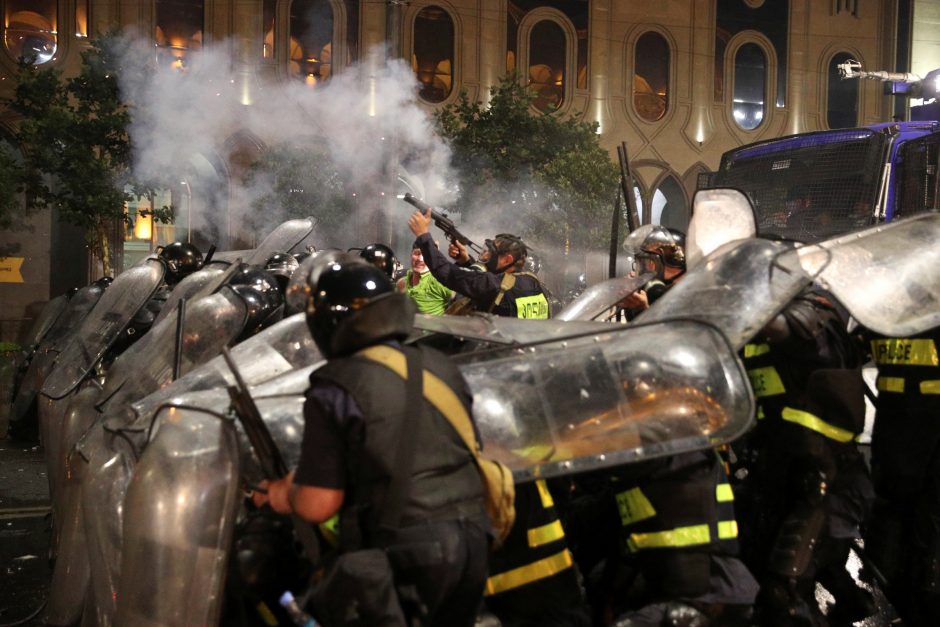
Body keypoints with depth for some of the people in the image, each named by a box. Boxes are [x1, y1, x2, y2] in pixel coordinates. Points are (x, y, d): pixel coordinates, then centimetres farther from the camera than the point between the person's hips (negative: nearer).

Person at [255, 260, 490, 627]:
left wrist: (286, 495, 11)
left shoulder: (337, 389, -12)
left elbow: (318, 506, -14)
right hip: (473, 541, 6)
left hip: (407, 557, -6)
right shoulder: (439, 367, 6)